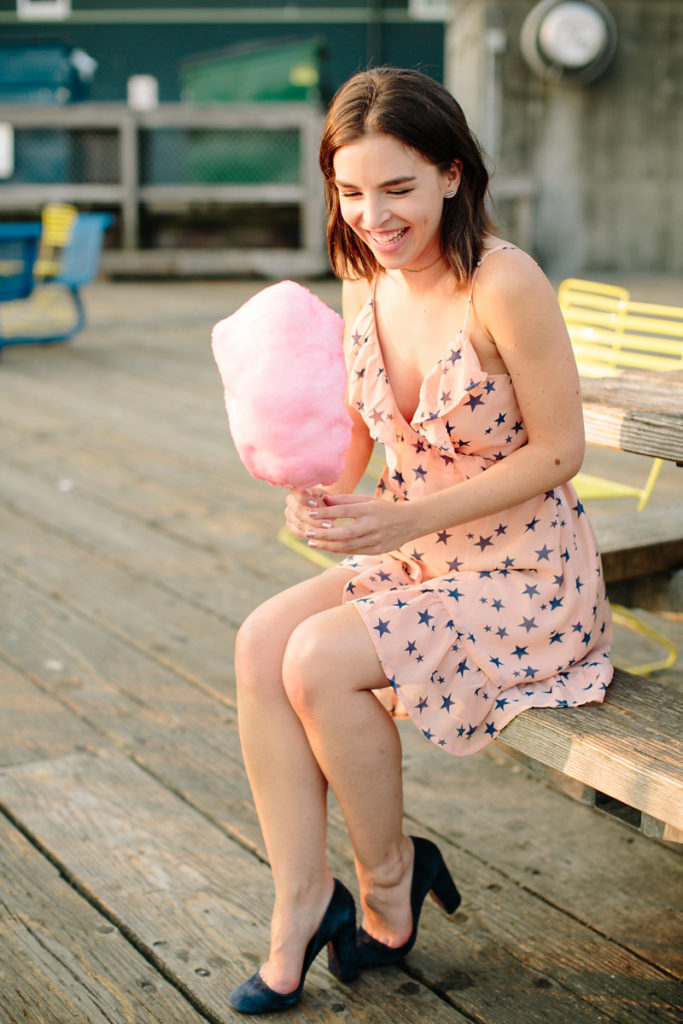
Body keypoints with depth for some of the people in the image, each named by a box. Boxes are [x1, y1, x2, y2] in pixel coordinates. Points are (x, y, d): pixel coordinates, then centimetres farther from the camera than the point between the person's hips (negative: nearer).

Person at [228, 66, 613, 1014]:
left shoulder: (503, 284, -21)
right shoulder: (366, 277, 1)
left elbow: (558, 451, -16)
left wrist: (410, 518, -22)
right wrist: (324, 495, -10)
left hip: (526, 573, -7)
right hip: (415, 558, 7)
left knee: (321, 659, -23)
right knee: (261, 642, -14)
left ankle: (389, 884, 2)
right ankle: (302, 903, -4)